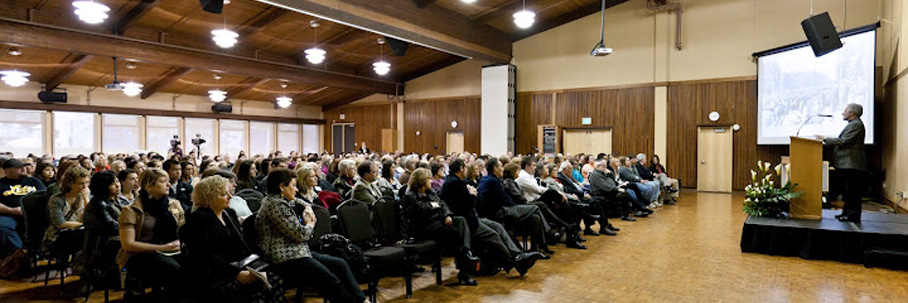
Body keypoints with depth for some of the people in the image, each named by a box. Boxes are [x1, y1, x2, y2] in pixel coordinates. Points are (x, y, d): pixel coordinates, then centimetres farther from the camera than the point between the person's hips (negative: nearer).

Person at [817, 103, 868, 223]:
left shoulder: (856, 125, -13)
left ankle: (853, 216, -3)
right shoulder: (853, 124, 20)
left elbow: (843, 141, -20)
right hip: (848, 164, 11)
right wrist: (827, 142, 14)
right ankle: (847, 213, 21)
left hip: (852, 164, -11)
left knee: (852, 191, -6)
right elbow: (844, 142, 20)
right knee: (849, 191, 15)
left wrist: (825, 139, -13)